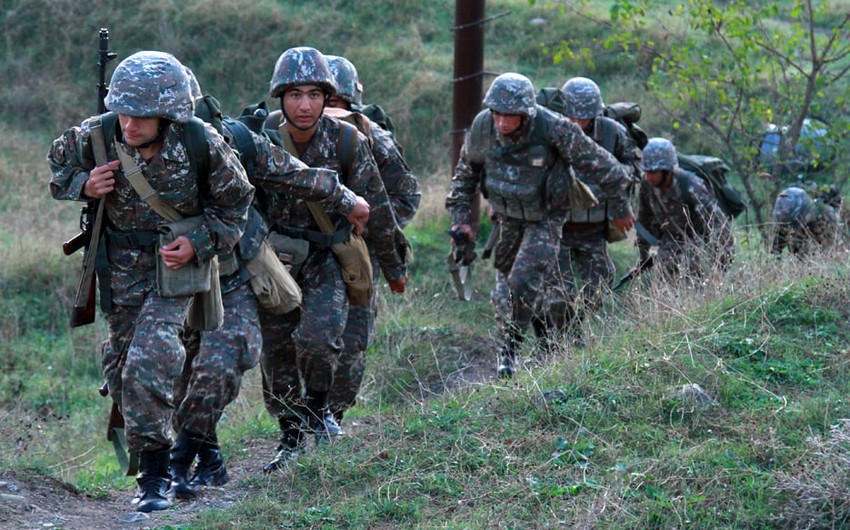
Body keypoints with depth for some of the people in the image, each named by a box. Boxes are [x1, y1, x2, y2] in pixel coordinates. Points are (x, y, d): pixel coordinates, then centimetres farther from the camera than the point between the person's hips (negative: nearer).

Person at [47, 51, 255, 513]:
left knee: (149, 359, -21)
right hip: (122, 264, 4)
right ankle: (144, 454, 40)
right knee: (121, 365, 14)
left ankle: (155, 471, -12)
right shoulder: (97, 136, -17)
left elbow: (235, 202, -5)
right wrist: (84, 186, -16)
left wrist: (199, 244, -19)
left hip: (179, 261, -4)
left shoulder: (202, 146, -22)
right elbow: (58, 163, 6)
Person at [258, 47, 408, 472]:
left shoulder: (347, 141, -13)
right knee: (276, 353, 6)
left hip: (328, 255, -2)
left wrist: (393, 266, 5)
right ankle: (291, 437, 27)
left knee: (318, 337, -23)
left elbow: (374, 208, -3)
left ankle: (318, 407, 6)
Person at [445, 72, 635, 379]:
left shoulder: (554, 129, -31)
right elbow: (466, 172, 2)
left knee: (523, 281, -18)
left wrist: (620, 209, -6)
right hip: (508, 216, 5)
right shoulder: (482, 127, -19)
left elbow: (599, 165, -17)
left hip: (545, 218, -5)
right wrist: (460, 216, -3)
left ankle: (510, 348, -1)